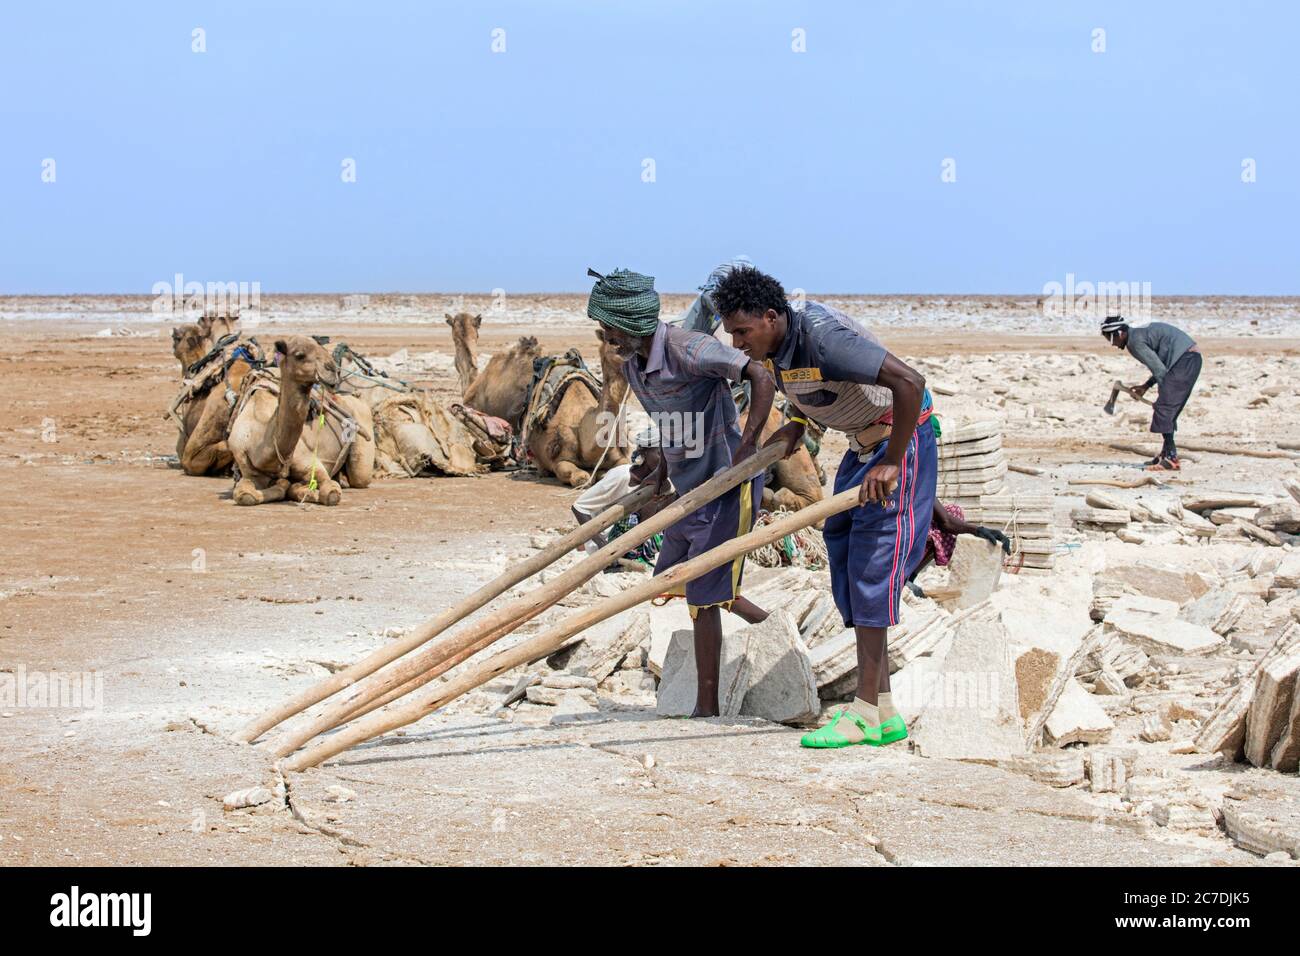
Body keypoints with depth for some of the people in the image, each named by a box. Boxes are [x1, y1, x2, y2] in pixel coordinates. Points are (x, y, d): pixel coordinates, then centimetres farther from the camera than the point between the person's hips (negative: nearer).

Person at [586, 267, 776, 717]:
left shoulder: (689, 350, -23)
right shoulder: (633, 364, 5)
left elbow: (760, 375, -29)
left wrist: (745, 450, -32)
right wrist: (662, 470, 11)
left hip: (727, 485, -10)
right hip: (690, 488, 10)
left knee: (701, 597, -8)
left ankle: (707, 706, 1)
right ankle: (756, 616, 40)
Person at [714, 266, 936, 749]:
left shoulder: (822, 337, -30)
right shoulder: (776, 346, -1)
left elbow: (909, 381, -36)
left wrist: (891, 463, -32)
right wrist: (797, 423, 8)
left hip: (901, 439, -10)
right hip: (863, 441, 10)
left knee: (871, 565, -13)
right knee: (842, 548, 5)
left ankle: (864, 711, -10)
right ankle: (884, 713, 8)